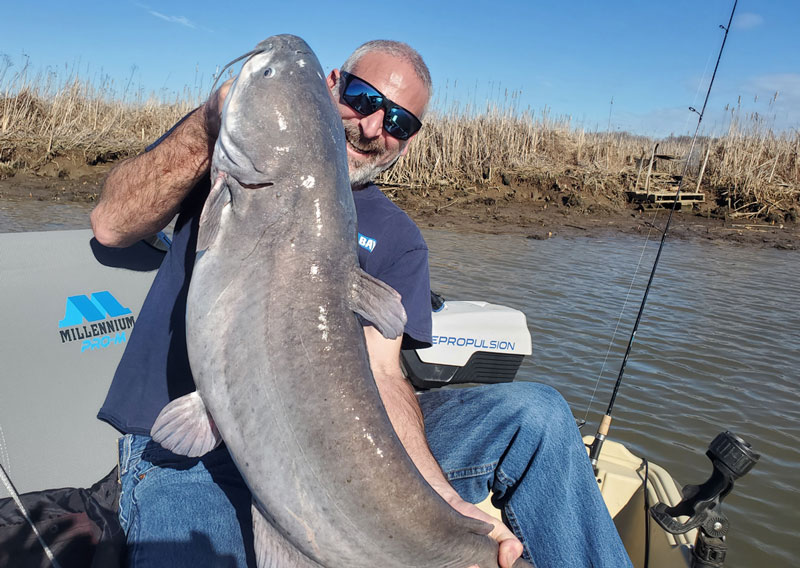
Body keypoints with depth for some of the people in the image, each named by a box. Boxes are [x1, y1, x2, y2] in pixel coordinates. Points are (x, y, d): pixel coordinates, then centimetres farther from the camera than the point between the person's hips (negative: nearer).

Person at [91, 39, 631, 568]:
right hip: (187, 452, -1)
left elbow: (381, 373, -6)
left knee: (536, 413, -8)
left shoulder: (396, 238, 6)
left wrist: (442, 501, -21)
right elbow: (111, 225, -5)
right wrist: (208, 129, -20)